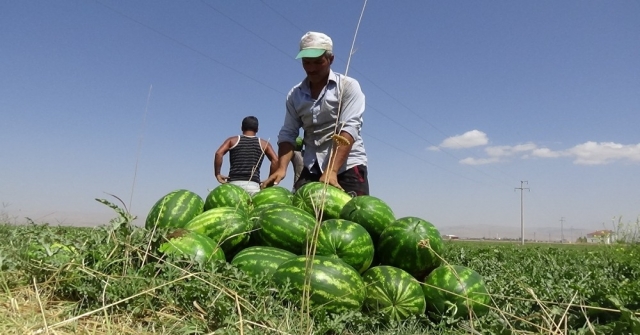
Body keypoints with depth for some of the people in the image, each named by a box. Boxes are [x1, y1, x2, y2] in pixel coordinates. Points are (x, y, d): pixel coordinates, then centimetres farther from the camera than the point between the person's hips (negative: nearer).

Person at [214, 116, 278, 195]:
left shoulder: (233, 140, 14)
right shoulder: (263, 144, 15)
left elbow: (218, 153, -2)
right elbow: (275, 160, 2)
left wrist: (217, 174, 3)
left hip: (233, 183, 1)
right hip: (253, 185, 0)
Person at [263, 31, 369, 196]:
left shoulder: (348, 86, -2)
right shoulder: (295, 95, 10)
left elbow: (349, 128, -14)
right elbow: (288, 133, 5)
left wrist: (332, 171, -25)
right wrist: (281, 168, -14)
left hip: (348, 166, -3)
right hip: (312, 169, 4)